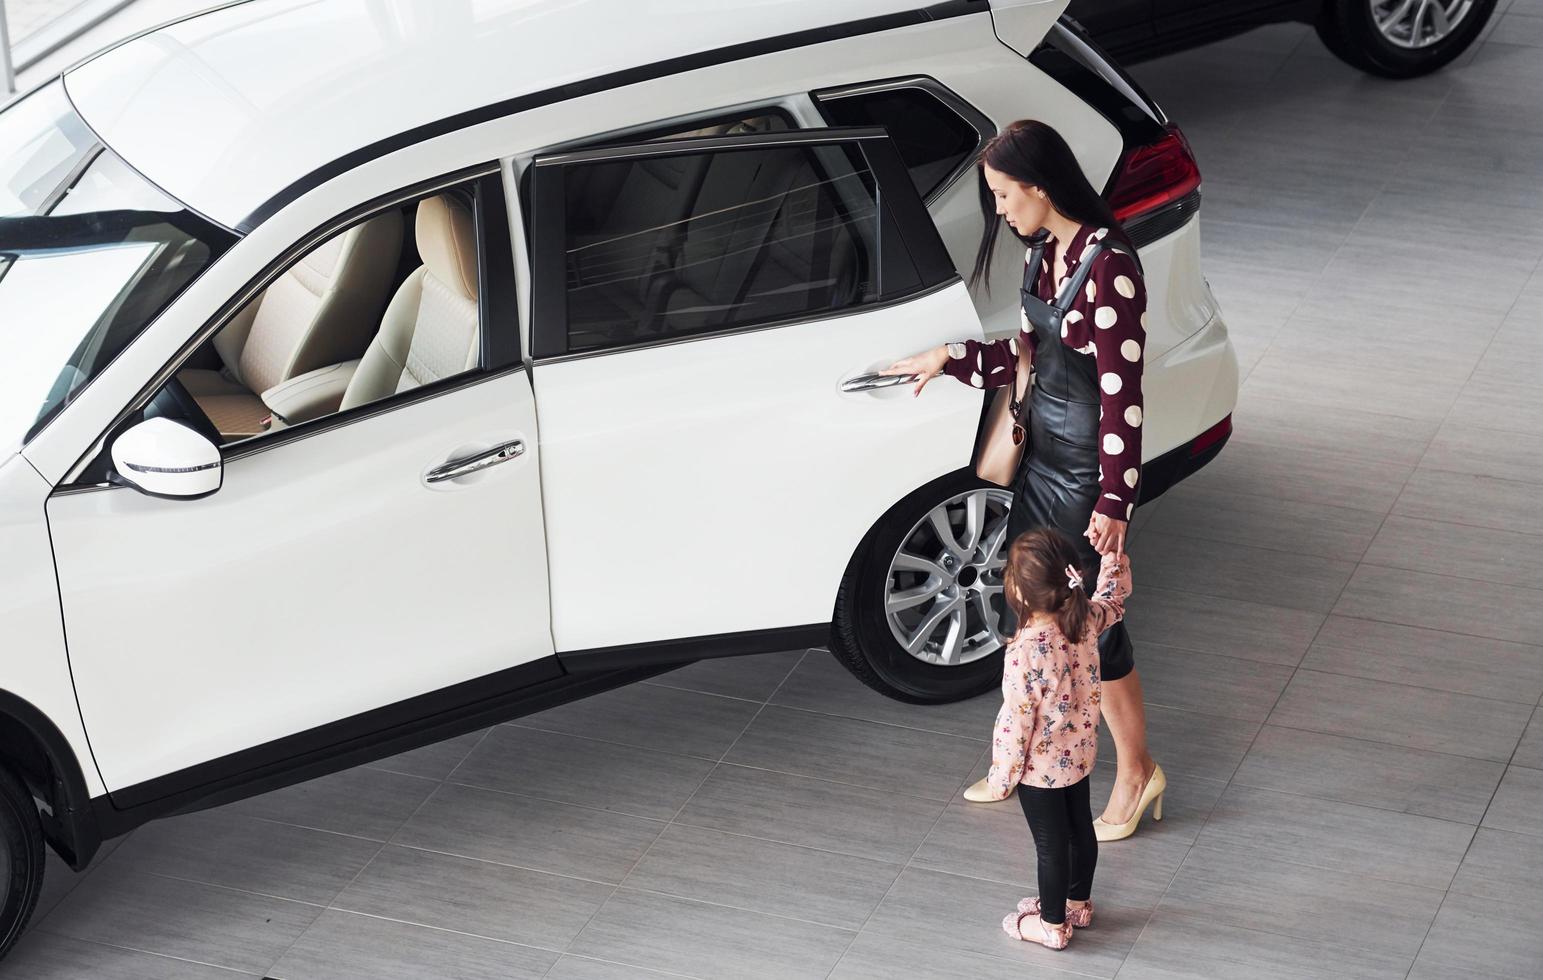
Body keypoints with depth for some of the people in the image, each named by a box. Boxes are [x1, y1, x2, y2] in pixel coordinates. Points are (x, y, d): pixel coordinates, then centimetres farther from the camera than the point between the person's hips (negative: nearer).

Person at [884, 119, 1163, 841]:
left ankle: (1136, 771, 22)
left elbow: (1122, 389, -23)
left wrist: (1114, 500, -23)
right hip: (1042, 451, 9)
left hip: (1088, 467, -9)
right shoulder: (1047, 251, 4)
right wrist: (950, 360, 16)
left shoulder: (1108, 265, -24)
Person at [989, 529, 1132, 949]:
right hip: (1080, 753, 7)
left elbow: (1016, 721, -25)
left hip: (1040, 766, -7)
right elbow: (1113, 597, 10)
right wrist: (1113, 551, 17)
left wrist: (1001, 776, -12)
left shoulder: (1026, 651, -35)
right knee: (1080, 827, 25)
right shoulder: (1086, 620, -16)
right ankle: (1078, 903, 46)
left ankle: (1052, 925, 32)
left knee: (1051, 844, 12)